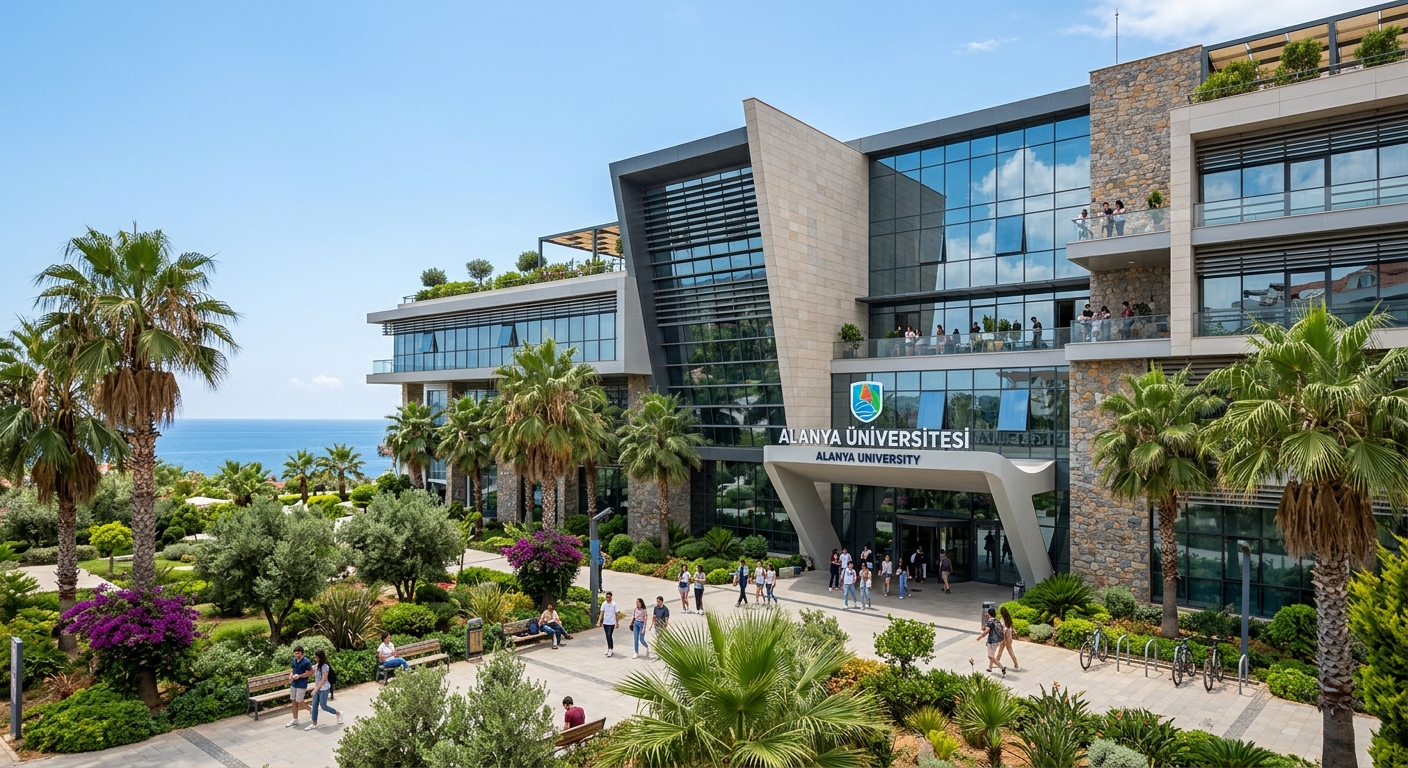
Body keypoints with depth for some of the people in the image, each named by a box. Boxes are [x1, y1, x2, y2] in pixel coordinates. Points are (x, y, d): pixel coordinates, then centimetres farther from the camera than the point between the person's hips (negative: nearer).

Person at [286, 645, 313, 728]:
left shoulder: (306, 662, -17)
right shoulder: (294, 660, 5)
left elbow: (310, 672, -14)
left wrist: (299, 676, -20)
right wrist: (291, 675, -3)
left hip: (302, 685, -7)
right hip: (294, 684, 7)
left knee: (299, 702, -3)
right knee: (294, 702, 11)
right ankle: (295, 720, 21)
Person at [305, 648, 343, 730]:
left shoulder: (325, 666, -20)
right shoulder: (317, 665, 4)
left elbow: (323, 679, -22)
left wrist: (316, 689, -24)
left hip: (324, 689, -8)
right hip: (317, 688, 8)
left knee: (323, 706, -2)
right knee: (314, 705, 8)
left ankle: (338, 713, 18)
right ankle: (314, 724, 17)